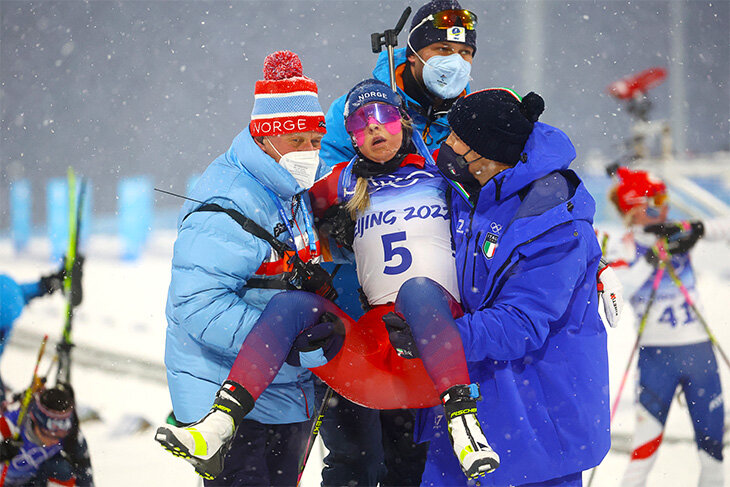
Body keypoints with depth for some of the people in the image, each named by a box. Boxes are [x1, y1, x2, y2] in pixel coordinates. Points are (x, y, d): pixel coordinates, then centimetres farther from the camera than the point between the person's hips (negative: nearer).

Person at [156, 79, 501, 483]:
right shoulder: (347, 183, 22)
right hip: (373, 335, 3)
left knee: (416, 288, -36)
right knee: (290, 303, -21)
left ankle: (462, 419, -48)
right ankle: (219, 425, -34)